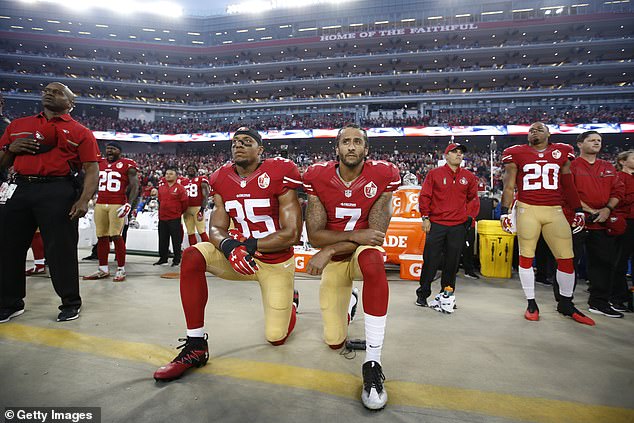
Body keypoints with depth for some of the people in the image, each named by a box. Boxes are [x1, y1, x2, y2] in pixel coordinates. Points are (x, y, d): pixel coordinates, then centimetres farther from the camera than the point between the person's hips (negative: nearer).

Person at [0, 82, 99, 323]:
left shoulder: (80, 132, 5)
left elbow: (92, 170, -4)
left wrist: (84, 200, -16)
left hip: (58, 192, -5)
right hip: (22, 190, 6)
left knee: (60, 249, -3)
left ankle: (71, 303, 13)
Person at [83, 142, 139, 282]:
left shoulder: (127, 165, -1)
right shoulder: (99, 164, 17)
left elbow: (135, 186, -6)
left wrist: (129, 204, -15)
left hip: (118, 205, -6)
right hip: (100, 204, 6)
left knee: (116, 237, -8)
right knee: (101, 237, 7)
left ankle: (121, 270, -1)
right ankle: (103, 269, 16)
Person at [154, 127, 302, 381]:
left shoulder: (278, 175, -17)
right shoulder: (223, 181, -1)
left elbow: (292, 234, -18)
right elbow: (216, 228, -3)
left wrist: (249, 245, -22)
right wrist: (228, 246, -26)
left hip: (277, 262, -4)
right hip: (240, 257, 4)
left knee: (276, 338, 1)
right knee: (191, 257, -23)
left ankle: (290, 301, 38)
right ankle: (196, 346, -12)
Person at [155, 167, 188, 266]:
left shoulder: (180, 188, -7)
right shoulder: (160, 188, 11)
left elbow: (185, 202, -5)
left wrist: (179, 212, 5)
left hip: (174, 219, -6)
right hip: (162, 218, 6)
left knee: (176, 240, 0)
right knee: (163, 240, 13)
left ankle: (177, 259, 10)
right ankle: (163, 258, 24)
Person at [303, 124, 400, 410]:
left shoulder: (383, 177, -15)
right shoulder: (318, 178, -12)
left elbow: (376, 234, -18)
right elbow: (314, 236, -14)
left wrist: (329, 250, -23)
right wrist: (355, 235, -27)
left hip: (363, 252, -1)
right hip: (333, 261, 2)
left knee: (372, 260, -42)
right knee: (335, 341, 5)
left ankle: (372, 363, -28)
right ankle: (348, 303, 43)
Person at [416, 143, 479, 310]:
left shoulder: (469, 177, 12)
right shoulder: (434, 174, 3)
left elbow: (473, 199, 18)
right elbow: (424, 196, 1)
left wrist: (470, 216, 6)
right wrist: (425, 217, -5)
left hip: (458, 227, 3)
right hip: (436, 225, -3)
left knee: (452, 262, 9)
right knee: (431, 260, 0)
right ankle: (422, 294, 13)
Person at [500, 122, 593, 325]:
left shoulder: (561, 152, 12)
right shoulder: (517, 154, 5)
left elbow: (568, 185, 16)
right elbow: (509, 186, 4)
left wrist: (578, 211, 14)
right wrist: (504, 212, -3)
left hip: (555, 211, 2)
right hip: (527, 209, -2)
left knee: (567, 258, 3)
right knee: (526, 256, 1)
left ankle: (566, 304, 22)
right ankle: (531, 304, 15)